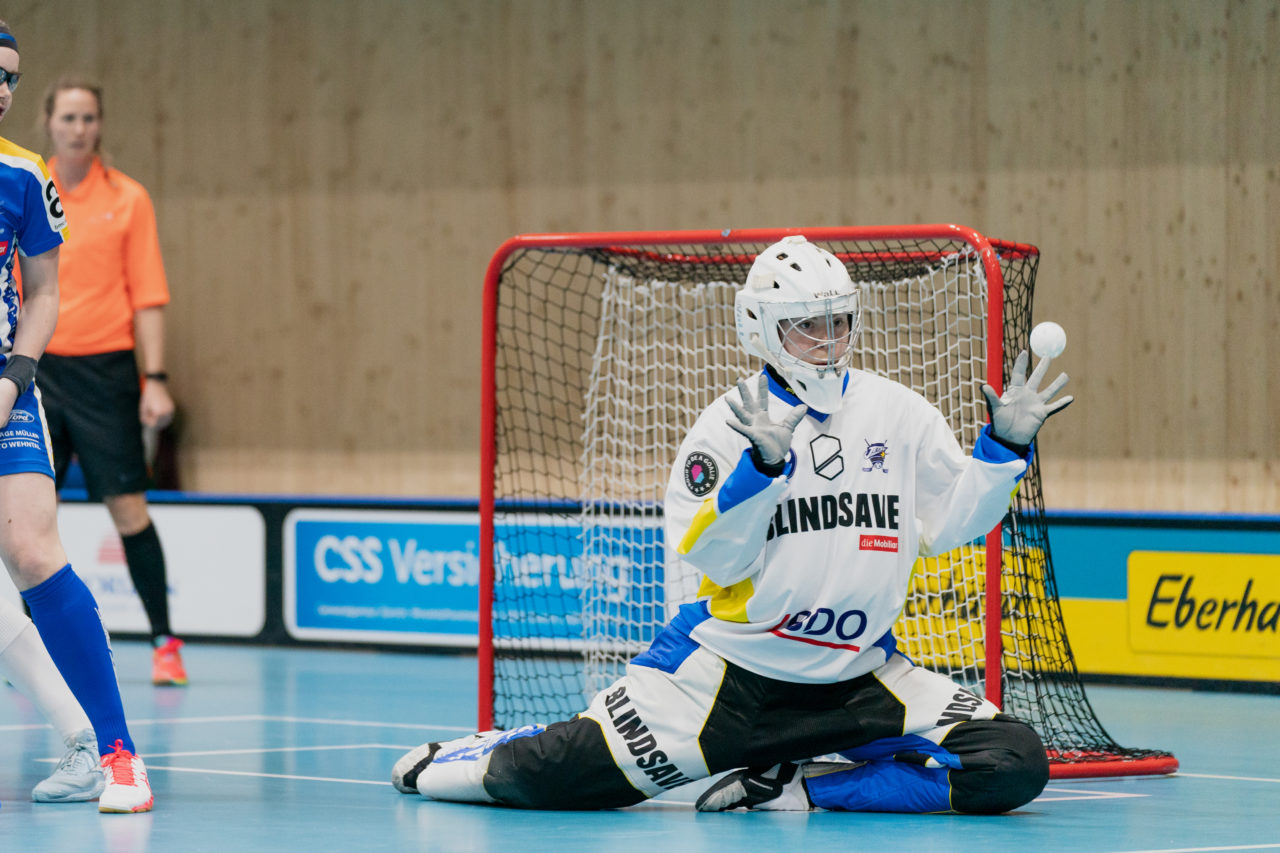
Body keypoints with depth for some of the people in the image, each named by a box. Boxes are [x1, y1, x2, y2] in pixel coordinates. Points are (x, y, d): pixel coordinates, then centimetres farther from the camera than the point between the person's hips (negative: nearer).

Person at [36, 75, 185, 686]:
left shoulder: (127, 199, 0)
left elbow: (147, 297, -1)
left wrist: (155, 378, -7)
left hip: (105, 367, -2)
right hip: (39, 367, 2)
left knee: (127, 508, -5)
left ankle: (164, 641, 3)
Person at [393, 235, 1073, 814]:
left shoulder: (897, 412, 3)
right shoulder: (730, 422, -5)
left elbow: (947, 523, 7)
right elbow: (709, 556, -14)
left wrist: (1004, 447, -5)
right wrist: (761, 465, -26)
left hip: (860, 675, 3)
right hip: (729, 666, -3)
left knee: (1013, 765, -16)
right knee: (554, 775, -13)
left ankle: (794, 786, -8)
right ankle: (471, 761, 25)